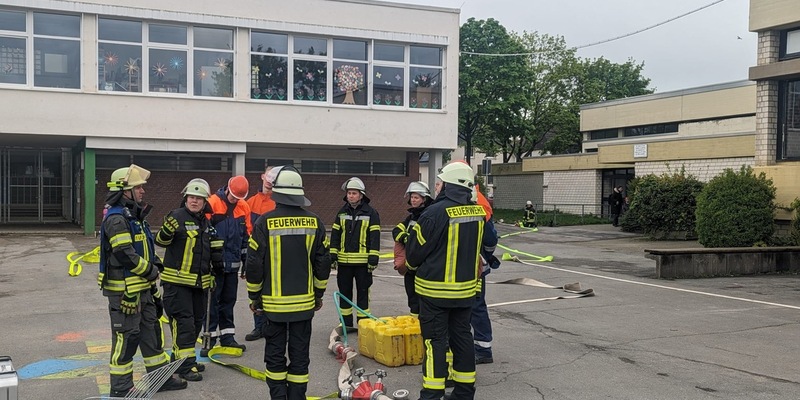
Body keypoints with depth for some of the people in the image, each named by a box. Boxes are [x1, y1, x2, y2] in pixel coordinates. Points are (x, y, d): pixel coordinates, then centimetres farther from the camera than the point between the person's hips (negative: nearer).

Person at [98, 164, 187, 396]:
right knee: (126, 337, -1)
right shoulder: (116, 220, -18)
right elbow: (126, 255, -25)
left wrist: (154, 264, 11)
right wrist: (151, 271, -14)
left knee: (151, 331, 16)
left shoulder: (134, 216, 14)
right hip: (124, 290, -10)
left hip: (142, 288, 10)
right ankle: (120, 388, 11)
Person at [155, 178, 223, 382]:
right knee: (183, 321, -7)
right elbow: (161, 241, -19)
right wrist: (166, 230, -37)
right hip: (177, 280, -8)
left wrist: (217, 264, 23)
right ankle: (185, 365, -1)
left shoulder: (206, 222, 13)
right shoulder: (177, 216, -10)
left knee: (196, 321, 15)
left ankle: (180, 358, 29)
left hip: (200, 281, 8)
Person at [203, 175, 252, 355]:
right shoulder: (212, 204, -12)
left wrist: (246, 259, 13)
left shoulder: (244, 207, 5)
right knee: (212, 300, 0)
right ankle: (210, 338, 7)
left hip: (232, 263, 5)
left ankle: (227, 336, 21)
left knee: (229, 300, 12)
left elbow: (247, 234, 13)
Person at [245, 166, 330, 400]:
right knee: (300, 354, 10)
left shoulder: (265, 222, -10)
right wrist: (319, 294, 15)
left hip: (274, 302, -2)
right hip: (304, 301, 2)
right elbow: (323, 262, 4)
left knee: (275, 354, 10)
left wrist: (254, 296, 5)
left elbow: (254, 264, -7)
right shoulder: (314, 222, -2)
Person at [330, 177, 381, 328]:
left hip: (363, 261, -4)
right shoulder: (342, 212, 9)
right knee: (344, 292, 10)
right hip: (344, 260, 4)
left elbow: (375, 237, -7)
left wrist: (373, 258, -13)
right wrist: (333, 255, 3)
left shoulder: (371, 213, -3)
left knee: (363, 292, 4)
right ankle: (346, 324, 21)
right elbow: (335, 234, 10)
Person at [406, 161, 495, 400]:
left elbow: (416, 250, -10)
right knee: (462, 336, 15)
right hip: (467, 287, 6)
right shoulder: (478, 212, 0)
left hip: (435, 289, -6)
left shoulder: (436, 212, -20)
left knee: (435, 340, 1)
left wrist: (411, 264, 11)